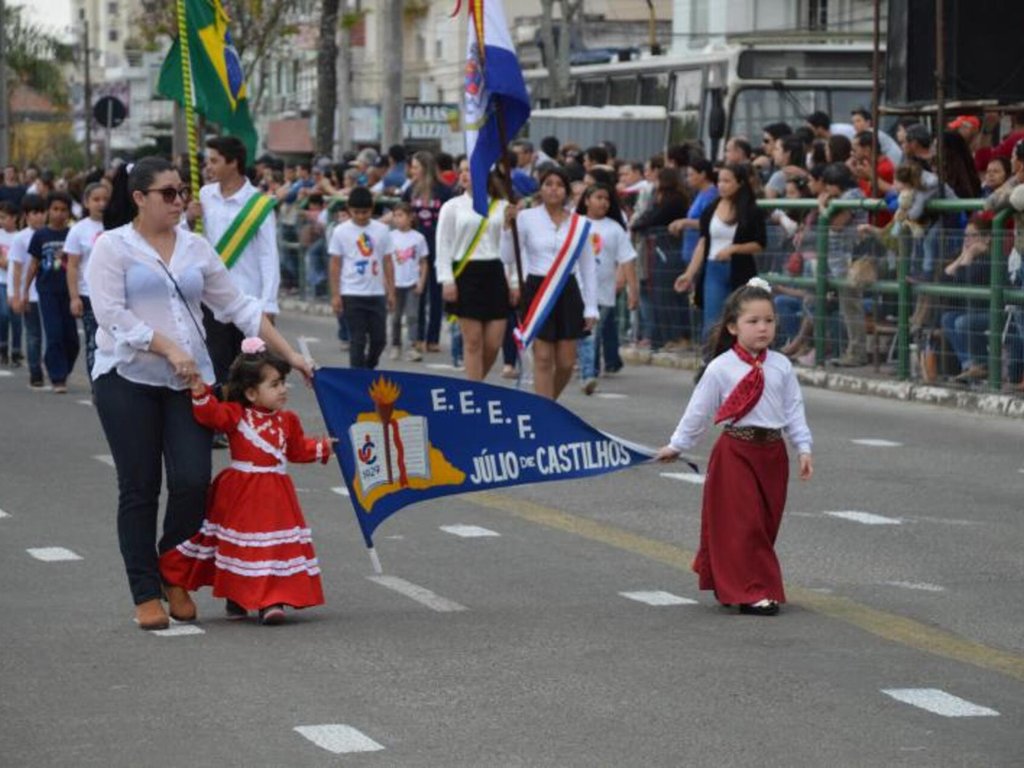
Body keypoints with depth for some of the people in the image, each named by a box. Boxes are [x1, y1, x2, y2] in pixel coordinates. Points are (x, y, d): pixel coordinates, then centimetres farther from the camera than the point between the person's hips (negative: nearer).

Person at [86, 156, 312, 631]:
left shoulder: (196, 249, 12)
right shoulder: (112, 247, -1)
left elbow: (237, 306, 14)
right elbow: (113, 315, -11)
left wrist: (289, 354, 10)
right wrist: (169, 349, -19)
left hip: (190, 380, 3)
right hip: (127, 378, -3)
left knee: (192, 481, -8)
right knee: (139, 489, 0)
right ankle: (146, 595, 7)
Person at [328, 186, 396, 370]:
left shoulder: (381, 230, 4)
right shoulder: (341, 232, -2)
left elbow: (387, 263, 8)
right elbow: (335, 265, 0)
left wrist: (391, 292, 4)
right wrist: (335, 295, -5)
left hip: (377, 293, 3)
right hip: (352, 294, -3)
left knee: (379, 338, 6)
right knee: (357, 340, -1)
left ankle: (369, 368, 28)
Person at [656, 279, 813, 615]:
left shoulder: (781, 366, 3)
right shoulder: (721, 368, -7)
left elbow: (794, 410, 7)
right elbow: (698, 411, 2)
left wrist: (804, 448, 2)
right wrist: (677, 445, 6)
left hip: (772, 452, 4)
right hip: (736, 451, -4)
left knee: (766, 522, 10)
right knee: (743, 523, -8)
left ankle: (726, 583, 25)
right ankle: (752, 591, -4)